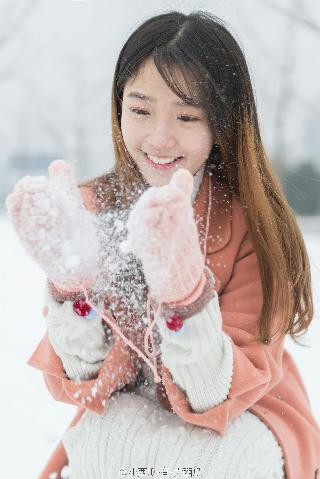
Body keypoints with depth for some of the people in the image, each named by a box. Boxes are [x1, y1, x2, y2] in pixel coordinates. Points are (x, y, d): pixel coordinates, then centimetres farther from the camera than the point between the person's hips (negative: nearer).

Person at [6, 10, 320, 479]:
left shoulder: (255, 221, -17)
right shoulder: (94, 208, -9)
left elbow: (221, 394, -21)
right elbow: (87, 382, -12)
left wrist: (184, 291, -39)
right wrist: (72, 282, -31)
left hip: (239, 420, -1)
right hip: (127, 418, 2)